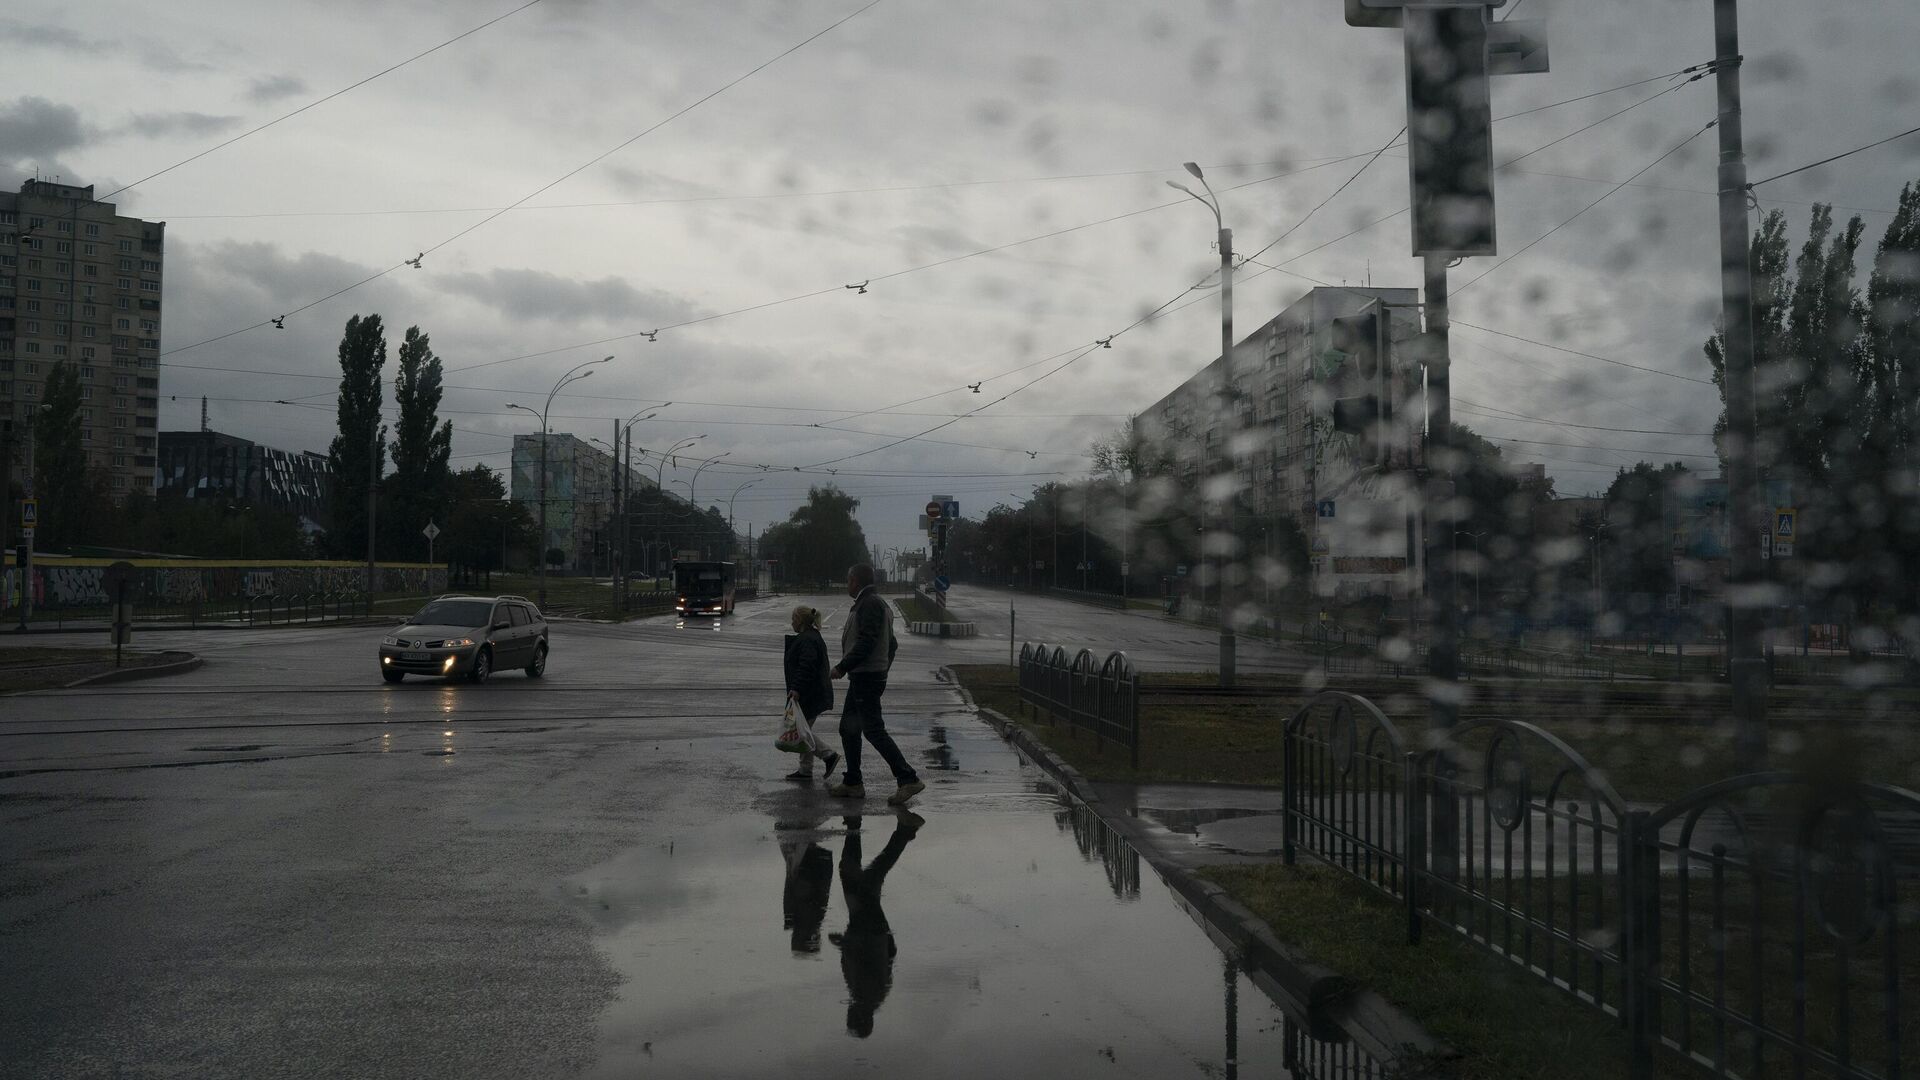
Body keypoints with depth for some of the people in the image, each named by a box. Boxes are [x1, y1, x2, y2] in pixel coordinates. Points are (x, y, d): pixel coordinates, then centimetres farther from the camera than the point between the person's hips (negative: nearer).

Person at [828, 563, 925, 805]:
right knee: (848, 728, 14)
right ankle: (852, 784, 18)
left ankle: (908, 779, -14)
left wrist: (842, 667, -18)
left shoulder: (870, 603, -15)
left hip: (865, 678, -11)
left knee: (874, 730, -12)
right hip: (863, 678, 11)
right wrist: (882, 671, 25)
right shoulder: (879, 604, 18)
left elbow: (866, 641, -24)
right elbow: (892, 644, 23)